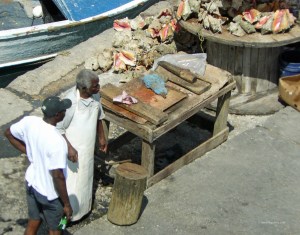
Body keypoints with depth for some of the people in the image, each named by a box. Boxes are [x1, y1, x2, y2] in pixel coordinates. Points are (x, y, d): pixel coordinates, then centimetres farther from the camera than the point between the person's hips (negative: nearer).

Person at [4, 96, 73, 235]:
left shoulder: (29, 121, -15)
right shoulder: (57, 141, -35)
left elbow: (9, 133, 5)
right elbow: (58, 176, -29)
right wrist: (67, 204, -17)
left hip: (32, 183, 6)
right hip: (50, 193, -6)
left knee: (33, 224, 26)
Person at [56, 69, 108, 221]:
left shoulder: (95, 96, -9)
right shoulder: (70, 102, -29)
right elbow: (58, 128, -22)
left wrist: (101, 137, 15)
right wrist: (69, 148, -27)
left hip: (88, 148, 7)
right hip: (73, 149, -7)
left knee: (84, 178, 23)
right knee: (70, 182, 7)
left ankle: (82, 207, 43)